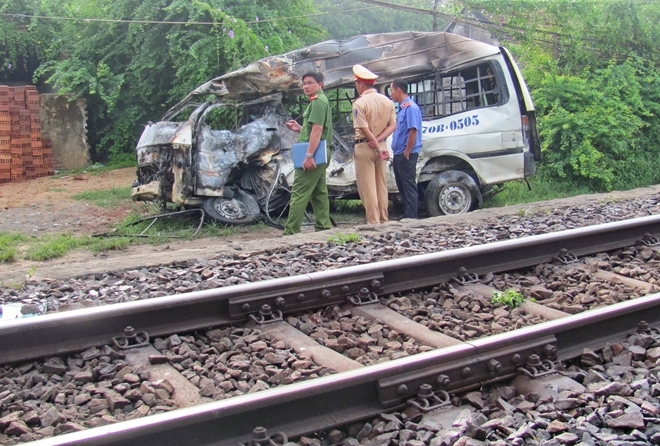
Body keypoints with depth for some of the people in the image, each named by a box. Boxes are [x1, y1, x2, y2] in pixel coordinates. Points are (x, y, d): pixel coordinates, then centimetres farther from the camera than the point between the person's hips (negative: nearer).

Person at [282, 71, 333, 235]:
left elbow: (317, 130, -21)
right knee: (319, 192, 11)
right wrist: (300, 128, 15)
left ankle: (290, 232, -10)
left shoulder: (318, 101, -12)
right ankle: (323, 226, 13)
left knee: (299, 193, -10)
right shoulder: (321, 101, 20)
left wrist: (309, 155, -25)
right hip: (320, 154, 11)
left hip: (313, 153, -11)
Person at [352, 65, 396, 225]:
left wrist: (378, 148, -12)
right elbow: (392, 125, 0)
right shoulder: (387, 101, 7)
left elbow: (364, 130, -16)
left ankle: (373, 221, -1)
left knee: (367, 186, -1)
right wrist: (378, 140, -9)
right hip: (381, 145, 6)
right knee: (381, 185, 13)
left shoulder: (359, 103, -12)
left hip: (365, 146, -6)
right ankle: (383, 219, 16)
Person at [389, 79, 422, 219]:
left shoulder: (411, 107, -13)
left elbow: (413, 130, -20)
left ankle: (411, 217, -2)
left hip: (406, 155, -10)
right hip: (399, 154, 10)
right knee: (402, 186, 13)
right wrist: (397, 152, 15)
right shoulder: (401, 107, 16)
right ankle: (406, 216, 20)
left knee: (409, 186, -6)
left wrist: (406, 152, -19)